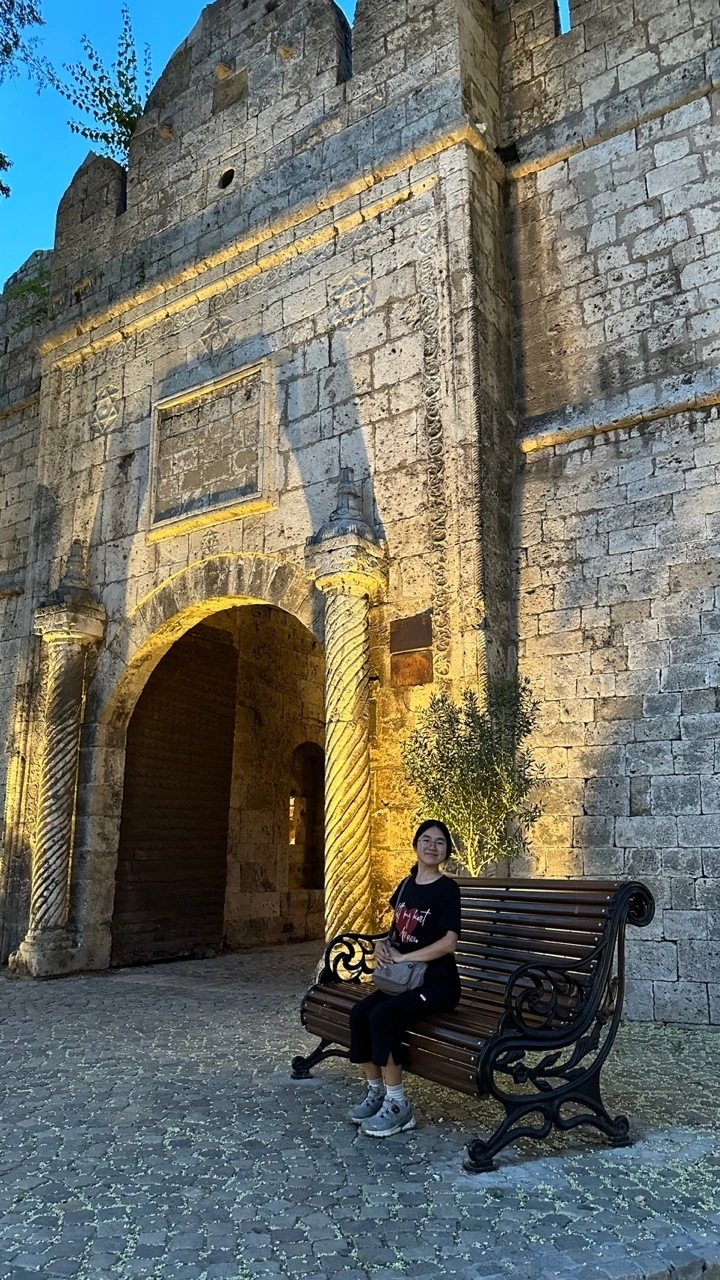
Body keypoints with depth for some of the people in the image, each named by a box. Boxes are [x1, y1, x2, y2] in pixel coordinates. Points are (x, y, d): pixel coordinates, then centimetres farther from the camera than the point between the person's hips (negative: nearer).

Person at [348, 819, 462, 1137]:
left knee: (382, 1015, -27)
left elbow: (449, 943, -19)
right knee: (359, 1012, -16)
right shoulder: (406, 885, 9)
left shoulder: (447, 888, -11)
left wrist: (402, 957, -18)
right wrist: (383, 945, -3)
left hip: (437, 983, -6)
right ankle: (376, 1091, 2)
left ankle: (398, 1105, -12)